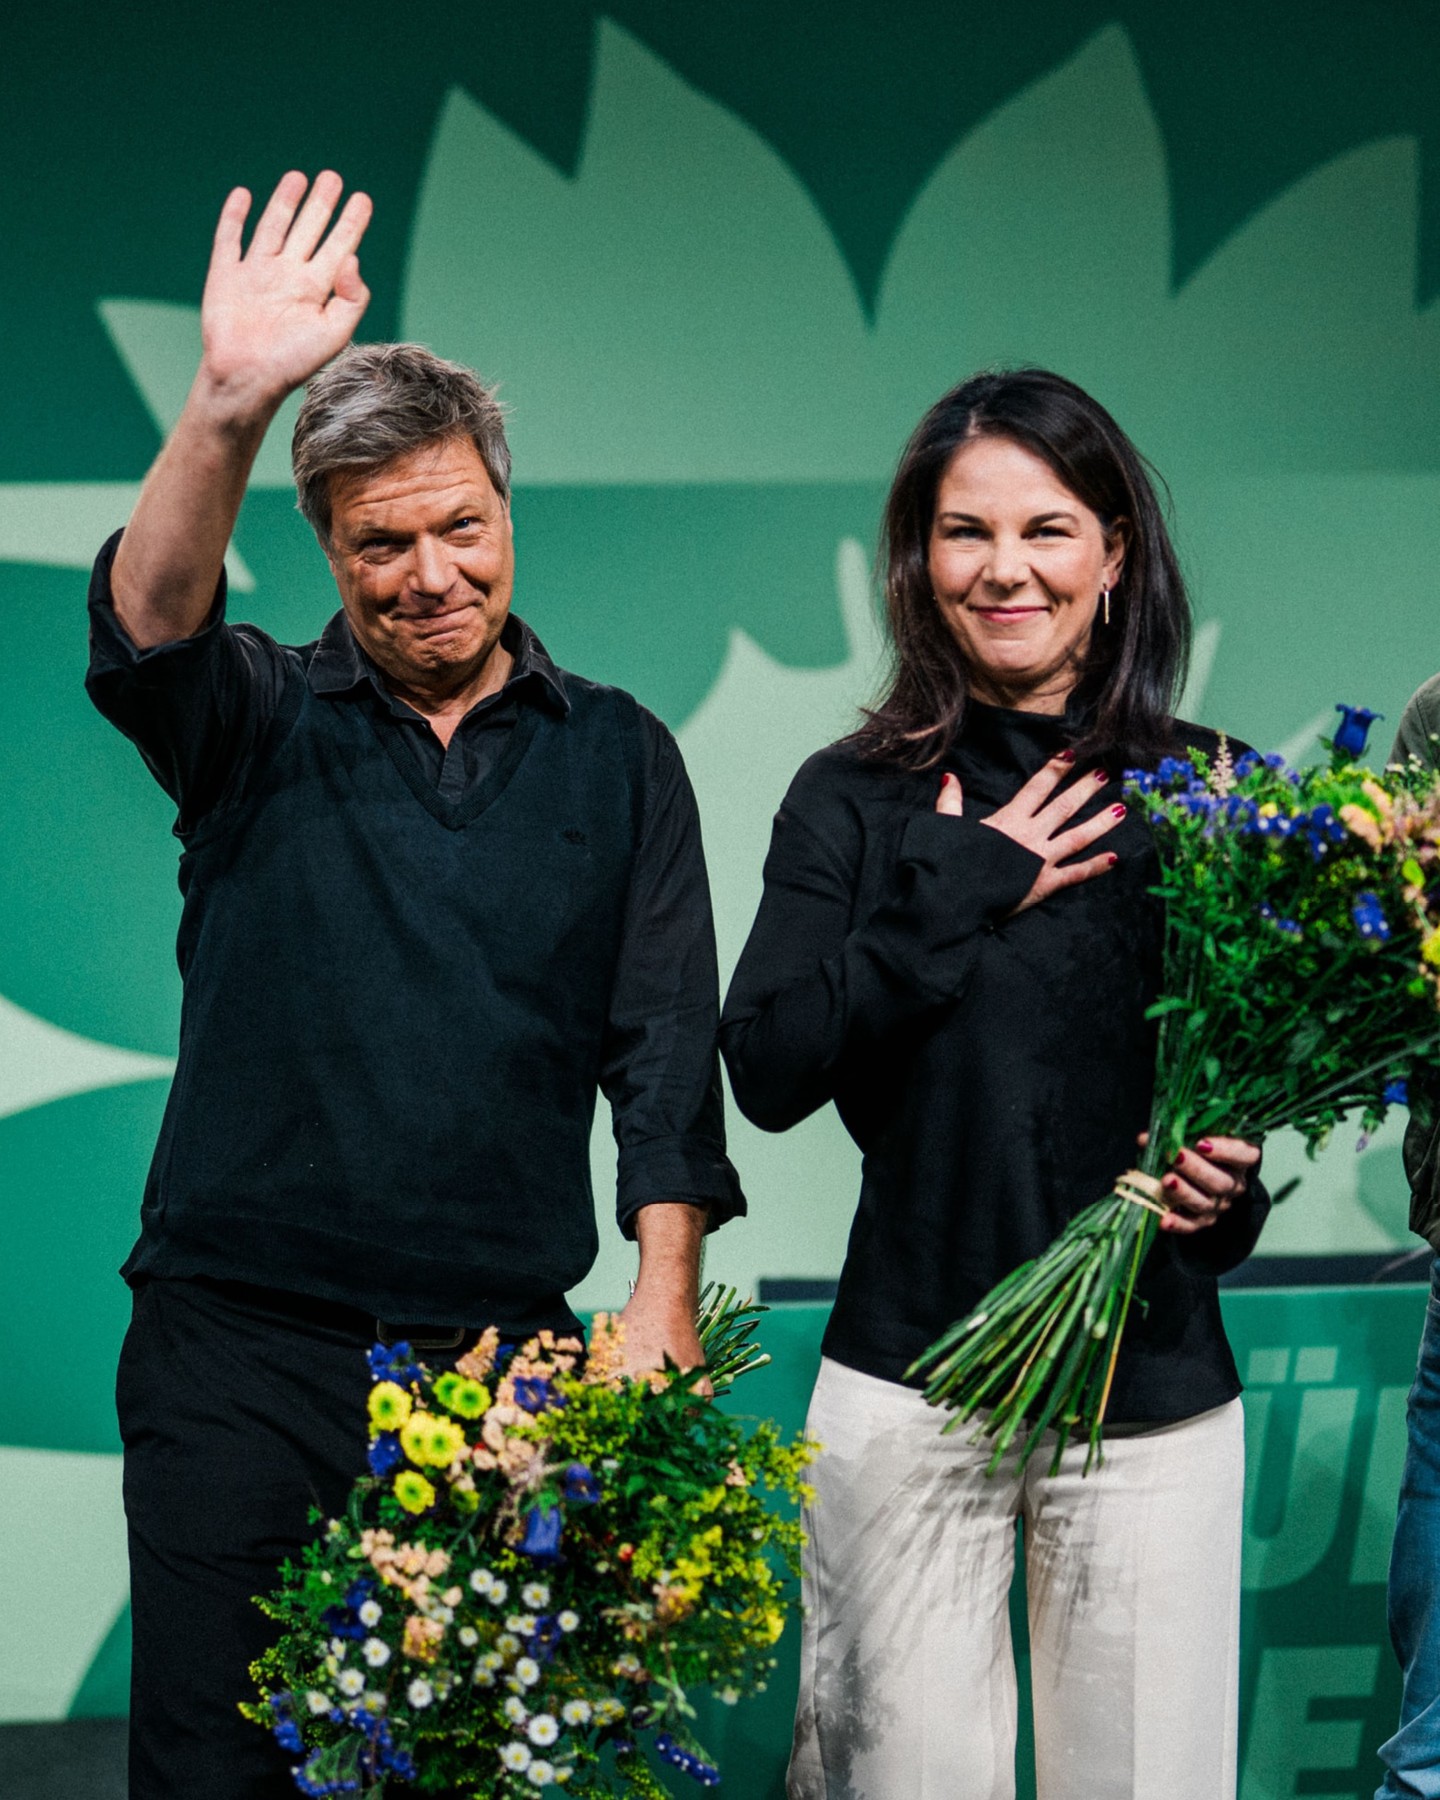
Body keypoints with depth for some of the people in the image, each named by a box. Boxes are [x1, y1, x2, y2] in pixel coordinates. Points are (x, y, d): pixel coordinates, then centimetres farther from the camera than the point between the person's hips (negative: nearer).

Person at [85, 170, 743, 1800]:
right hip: (245, 1351, -1)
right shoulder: (266, 725, 5)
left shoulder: (616, 757, 10)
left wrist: (663, 1295, -5)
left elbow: (667, 1041, 7)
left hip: (509, 1353, 1)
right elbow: (145, 626, -18)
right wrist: (229, 406, -35)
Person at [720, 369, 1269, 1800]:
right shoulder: (855, 801, 2)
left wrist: (1238, 1173, -8)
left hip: (1155, 1393, 1)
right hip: (909, 1384, -1)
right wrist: (950, 901, -12)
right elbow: (763, 1073, -7)